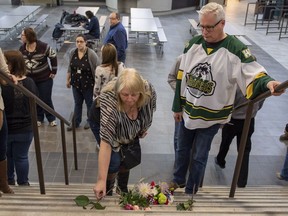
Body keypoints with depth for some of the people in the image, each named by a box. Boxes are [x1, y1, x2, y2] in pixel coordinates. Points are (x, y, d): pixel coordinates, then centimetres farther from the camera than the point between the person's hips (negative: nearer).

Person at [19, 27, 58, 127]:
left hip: (45, 78, -4)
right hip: (30, 79, 4)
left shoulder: (43, 46, -16)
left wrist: (54, 71, -7)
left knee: (46, 99, 1)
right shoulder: (22, 49, -1)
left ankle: (51, 118, 19)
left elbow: (53, 56, -8)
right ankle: (39, 118, 28)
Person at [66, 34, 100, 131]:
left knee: (89, 103, 13)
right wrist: (68, 79, 13)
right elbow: (70, 67, 9)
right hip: (76, 83, 4)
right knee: (77, 103, 14)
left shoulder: (91, 54, -18)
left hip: (88, 84, -4)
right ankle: (76, 122, 27)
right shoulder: (72, 52, -3)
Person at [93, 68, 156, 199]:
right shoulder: (109, 102, -45)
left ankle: (123, 190, 34)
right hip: (103, 123, -3)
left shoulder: (149, 91, -35)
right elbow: (106, 142, -46)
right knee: (114, 162, -13)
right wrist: (101, 180, -46)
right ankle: (107, 194, 16)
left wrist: (144, 128, 2)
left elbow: (150, 109, -8)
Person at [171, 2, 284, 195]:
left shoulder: (235, 49, -18)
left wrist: (267, 83, -47)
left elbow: (253, 74, -23)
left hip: (211, 116, -4)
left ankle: (190, 192, 33)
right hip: (188, 111, 5)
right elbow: (181, 77, 3)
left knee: (199, 157, 10)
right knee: (182, 149, 21)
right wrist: (177, 106, 7)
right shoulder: (194, 43, -3)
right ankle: (178, 180, 46)